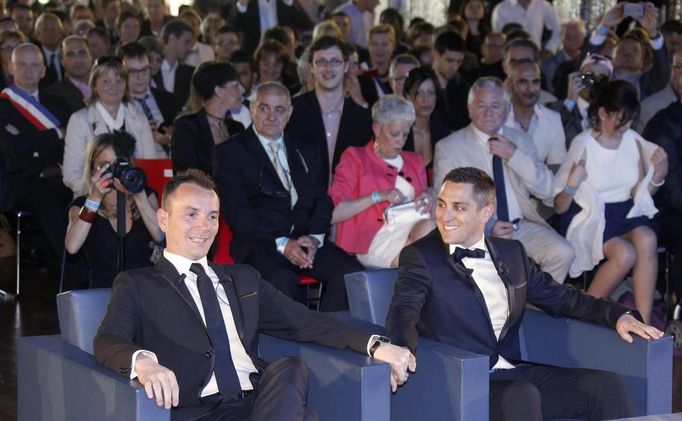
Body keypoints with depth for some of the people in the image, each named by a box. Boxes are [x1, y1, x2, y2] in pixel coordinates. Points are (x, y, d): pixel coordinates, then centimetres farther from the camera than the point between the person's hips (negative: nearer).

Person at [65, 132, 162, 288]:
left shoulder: (146, 196, 13)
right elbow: (72, 247, -12)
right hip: (103, 292, -1)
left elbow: (161, 237, -5)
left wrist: (138, 195, -12)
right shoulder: (82, 205, 9)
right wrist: (95, 198, -12)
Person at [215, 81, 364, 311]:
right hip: (260, 243, -4)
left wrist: (314, 237, -7)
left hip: (307, 240, 5)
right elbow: (235, 210, -4)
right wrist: (281, 244, -14)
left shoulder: (306, 152, 22)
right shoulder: (231, 152, 5)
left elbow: (322, 201, 16)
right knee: (283, 281, -37)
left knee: (351, 272, -24)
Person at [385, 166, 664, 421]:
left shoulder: (511, 253, 17)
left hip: (519, 375, 6)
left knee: (607, 384, -14)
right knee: (522, 395, -36)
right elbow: (404, 312, -14)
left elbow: (561, 298, 24)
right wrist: (402, 347, -37)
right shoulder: (420, 256, 1)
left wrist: (618, 315, 8)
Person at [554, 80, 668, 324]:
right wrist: (572, 185, -24)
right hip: (589, 217, -4)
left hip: (627, 213, 4)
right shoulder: (583, 144, -6)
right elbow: (559, 207, -3)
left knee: (646, 240, -31)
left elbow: (639, 194, 14)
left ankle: (643, 323, -29)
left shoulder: (633, 140, 6)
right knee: (625, 254, -32)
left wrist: (657, 176, -6)